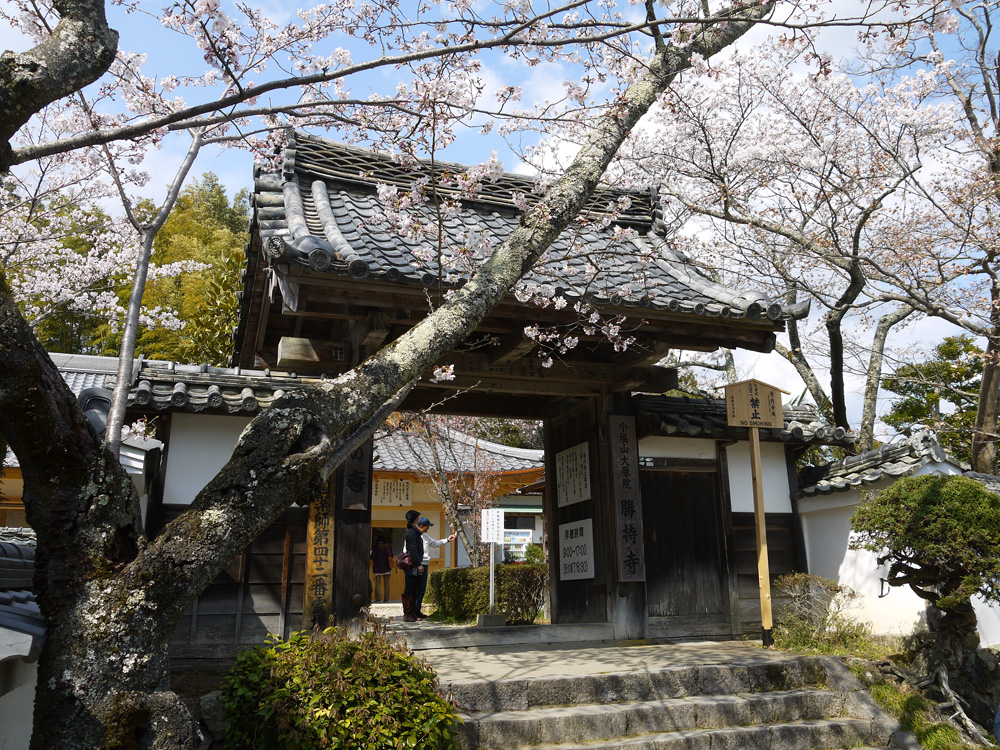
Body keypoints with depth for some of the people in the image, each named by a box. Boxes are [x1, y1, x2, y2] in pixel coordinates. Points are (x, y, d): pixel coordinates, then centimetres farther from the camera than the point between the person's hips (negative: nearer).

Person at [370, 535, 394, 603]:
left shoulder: (376, 547, -6)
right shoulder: (388, 547, 3)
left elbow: (372, 557, -6)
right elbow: (391, 556, 12)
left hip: (378, 568, -2)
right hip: (387, 568, 2)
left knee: (377, 583, 2)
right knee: (386, 583, 5)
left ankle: (378, 598, -6)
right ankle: (386, 598, 1)